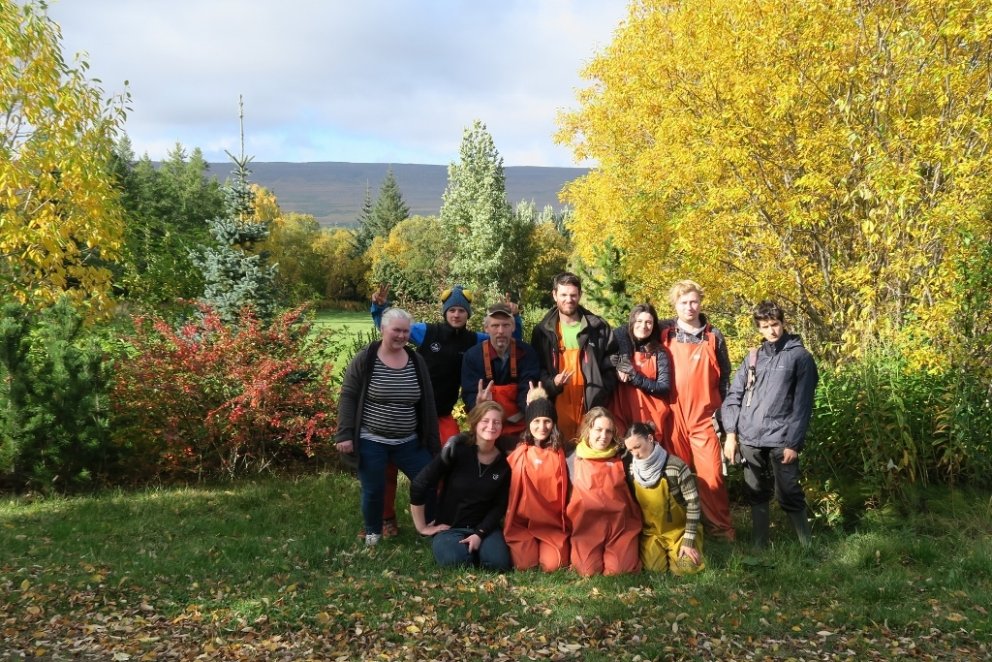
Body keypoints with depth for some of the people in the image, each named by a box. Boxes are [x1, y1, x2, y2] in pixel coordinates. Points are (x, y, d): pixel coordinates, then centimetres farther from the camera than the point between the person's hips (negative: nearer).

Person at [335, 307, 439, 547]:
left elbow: (427, 403, 9)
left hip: (409, 442, 4)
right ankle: (373, 532, 29)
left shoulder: (417, 361, 4)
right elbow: (348, 397, -7)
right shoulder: (365, 359, -8)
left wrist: (433, 441, 7)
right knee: (373, 490, 4)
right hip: (371, 442, -4)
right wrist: (345, 435, -14)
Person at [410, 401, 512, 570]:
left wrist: (480, 533, -14)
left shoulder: (504, 462, -2)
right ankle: (441, 543, 1)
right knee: (455, 561, -33)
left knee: (499, 562, -26)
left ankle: (478, 544, 6)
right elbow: (419, 485, -15)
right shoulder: (457, 449, -14)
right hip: (449, 527, -3)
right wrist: (422, 527, -9)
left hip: (484, 526, 3)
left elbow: (500, 506, 2)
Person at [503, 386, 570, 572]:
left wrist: (564, 522, 6)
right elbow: (513, 490, 6)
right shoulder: (520, 453, 0)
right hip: (523, 520, 0)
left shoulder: (558, 453, 3)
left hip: (553, 522, 0)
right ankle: (526, 544, 13)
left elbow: (563, 491, 9)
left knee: (552, 565, -17)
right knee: (525, 564, -18)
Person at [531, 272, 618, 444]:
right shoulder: (542, 331, 7)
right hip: (558, 407, 0)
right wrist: (551, 383, -11)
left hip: (592, 406, 0)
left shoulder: (598, 327, 6)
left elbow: (612, 363, 9)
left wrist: (602, 392, -2)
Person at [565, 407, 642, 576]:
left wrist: (634, 522, 7)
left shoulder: (621, 458, 7)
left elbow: (630, 492, 14)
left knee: (619, 571, -13)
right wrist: (570, 525, 5)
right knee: (589, 572, -13)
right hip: (588, 525, -1)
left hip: (620, 524, 1)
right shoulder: (574, 460, 4)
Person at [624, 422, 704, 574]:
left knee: (686, 567, -21)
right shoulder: (632, 469, -6)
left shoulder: (676, 466, -22)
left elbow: (693, 503, -17)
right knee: (653, 567, -17)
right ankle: (664, 550, 16)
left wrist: (689, 540, -18)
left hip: (679, 530, -3)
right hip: (651, 531, 3)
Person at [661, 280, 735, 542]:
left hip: (704, 418, 0)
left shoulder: (714, 337, 4)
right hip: (673, 416, 1)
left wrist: (722, 411, 6)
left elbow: (724, 377, 10)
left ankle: (722, 529, 7)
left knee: (711, 475, -4)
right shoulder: (664, 333, 3)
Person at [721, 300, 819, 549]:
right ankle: (759, 546, 19)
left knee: (789, 495, -2)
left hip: (781, 440, -4)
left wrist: (794, 443, -10)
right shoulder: (753, 357, 12)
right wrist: (731, 433, 0)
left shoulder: (800, 356, 0)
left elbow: (802, 405, -4)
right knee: (757, 495, 10)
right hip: (750, 439, 4)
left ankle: (808, 546, 11)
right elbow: (734, 396, 10)